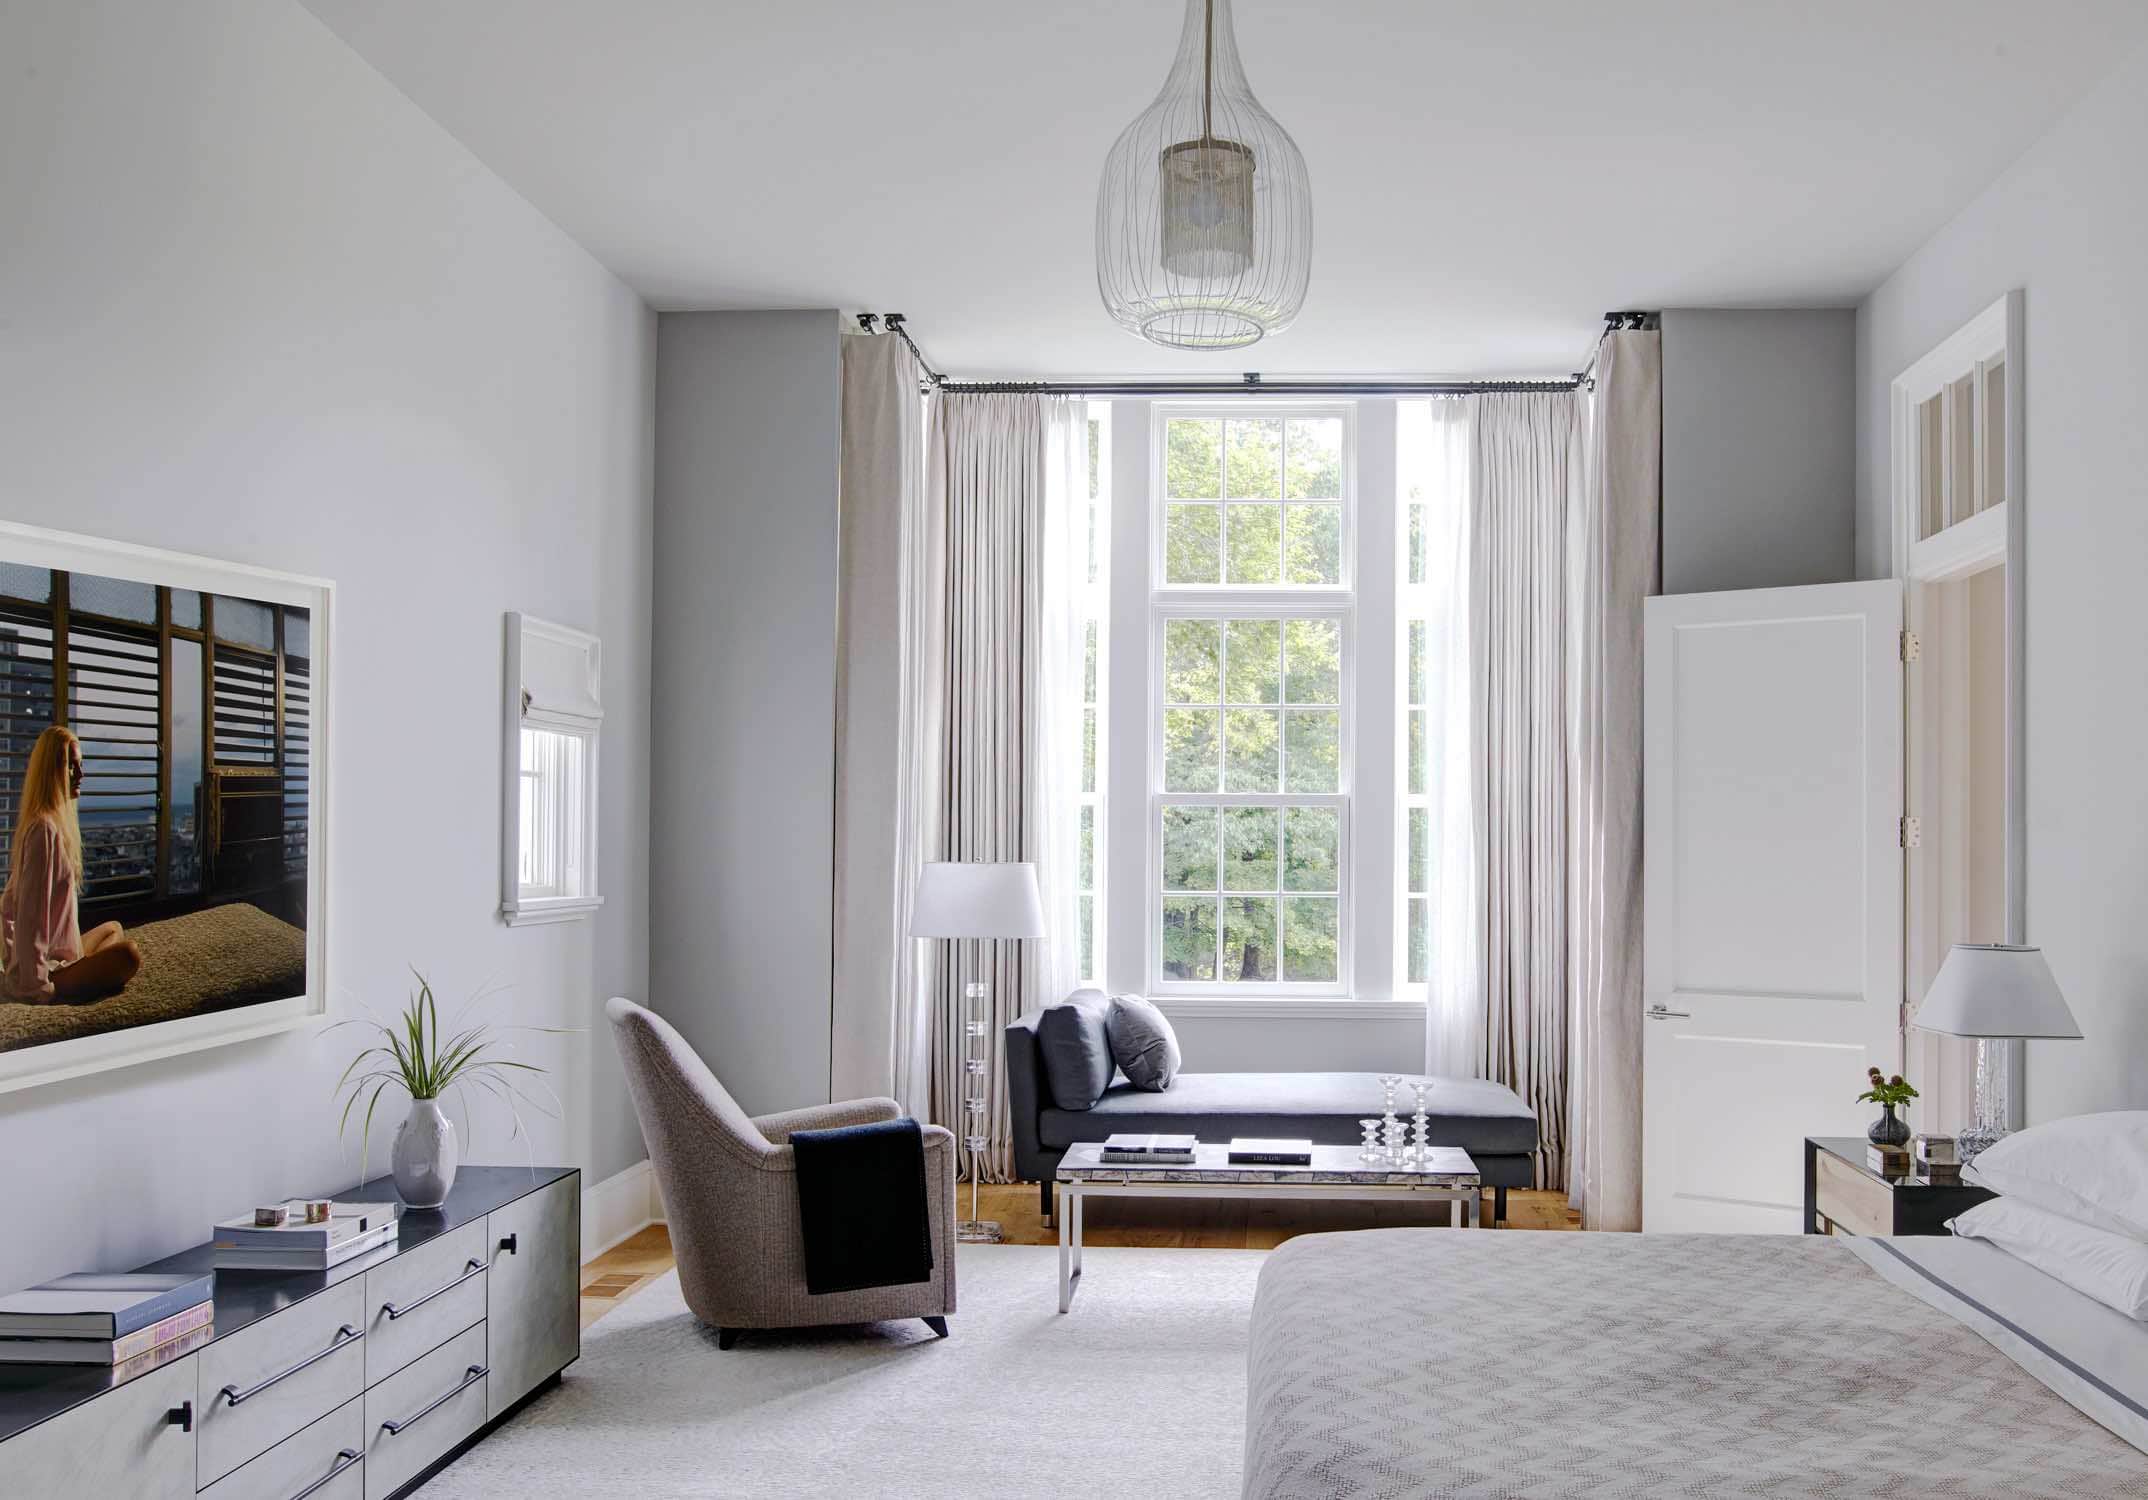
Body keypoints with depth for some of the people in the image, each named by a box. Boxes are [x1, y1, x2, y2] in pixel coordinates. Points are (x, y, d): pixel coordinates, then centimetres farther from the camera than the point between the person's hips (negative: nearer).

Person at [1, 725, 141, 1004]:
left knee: (113, 928, 30)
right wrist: (37, 988, -21)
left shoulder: (53, 823, 12)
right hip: (49, 968, -10)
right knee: (128, 954, -26)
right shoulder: (45, 829, -18)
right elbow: (31, 912, -22)